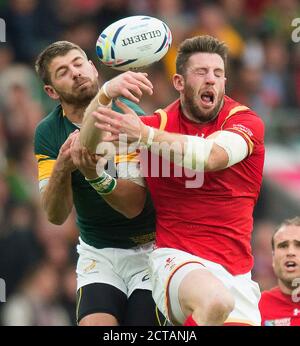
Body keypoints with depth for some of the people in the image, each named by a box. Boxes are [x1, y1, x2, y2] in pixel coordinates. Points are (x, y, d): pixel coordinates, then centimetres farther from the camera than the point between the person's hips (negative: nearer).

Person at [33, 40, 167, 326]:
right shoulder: (48, 133, -3)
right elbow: (55, 216, -11)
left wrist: (91, 168, -43)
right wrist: (62, 168, -30)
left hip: (150, 249, -2)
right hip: (98, 254, 3)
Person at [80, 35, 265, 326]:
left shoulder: (245, 121, 1)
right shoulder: (158, 124, 5)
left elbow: (211, 157, -21)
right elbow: (87, 145, -7)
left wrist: (145, 136, -32)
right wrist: (106, 93, -27)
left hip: (236, 271, 3)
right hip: (176, 258, -3)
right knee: (215, 301, -34)